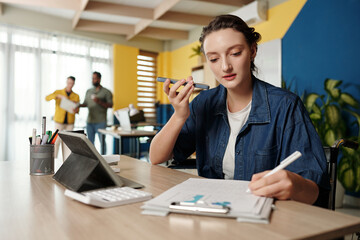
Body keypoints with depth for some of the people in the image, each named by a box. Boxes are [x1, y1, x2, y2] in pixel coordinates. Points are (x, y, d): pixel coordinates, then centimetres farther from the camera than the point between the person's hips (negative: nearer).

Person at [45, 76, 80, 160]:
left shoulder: (76, 96, 6)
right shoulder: (58, 92, 2)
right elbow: (47, 98, -13)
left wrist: (74, 111, -25)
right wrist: (58, 96, -29)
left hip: (70, 122, 2)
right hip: (59, 121, -2)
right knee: (57, 141, -4)